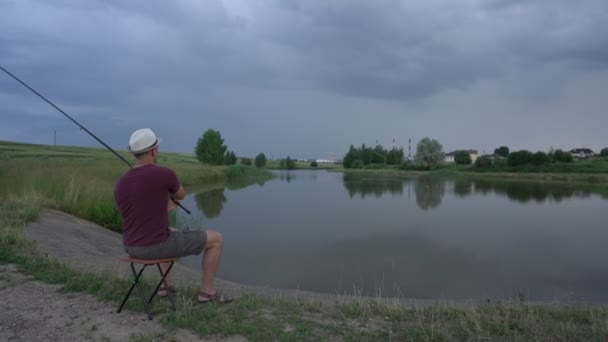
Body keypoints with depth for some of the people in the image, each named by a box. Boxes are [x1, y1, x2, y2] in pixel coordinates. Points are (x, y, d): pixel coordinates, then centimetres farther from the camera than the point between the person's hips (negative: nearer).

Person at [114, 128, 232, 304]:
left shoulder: (120, 185, 5)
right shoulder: (165, 174, -14)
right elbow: (181, 195, 9)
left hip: (133, 248, 7)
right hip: (158, 246, -7)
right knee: (216, 239, 8)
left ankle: (166, 284, 43)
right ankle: (207, 290, 20)